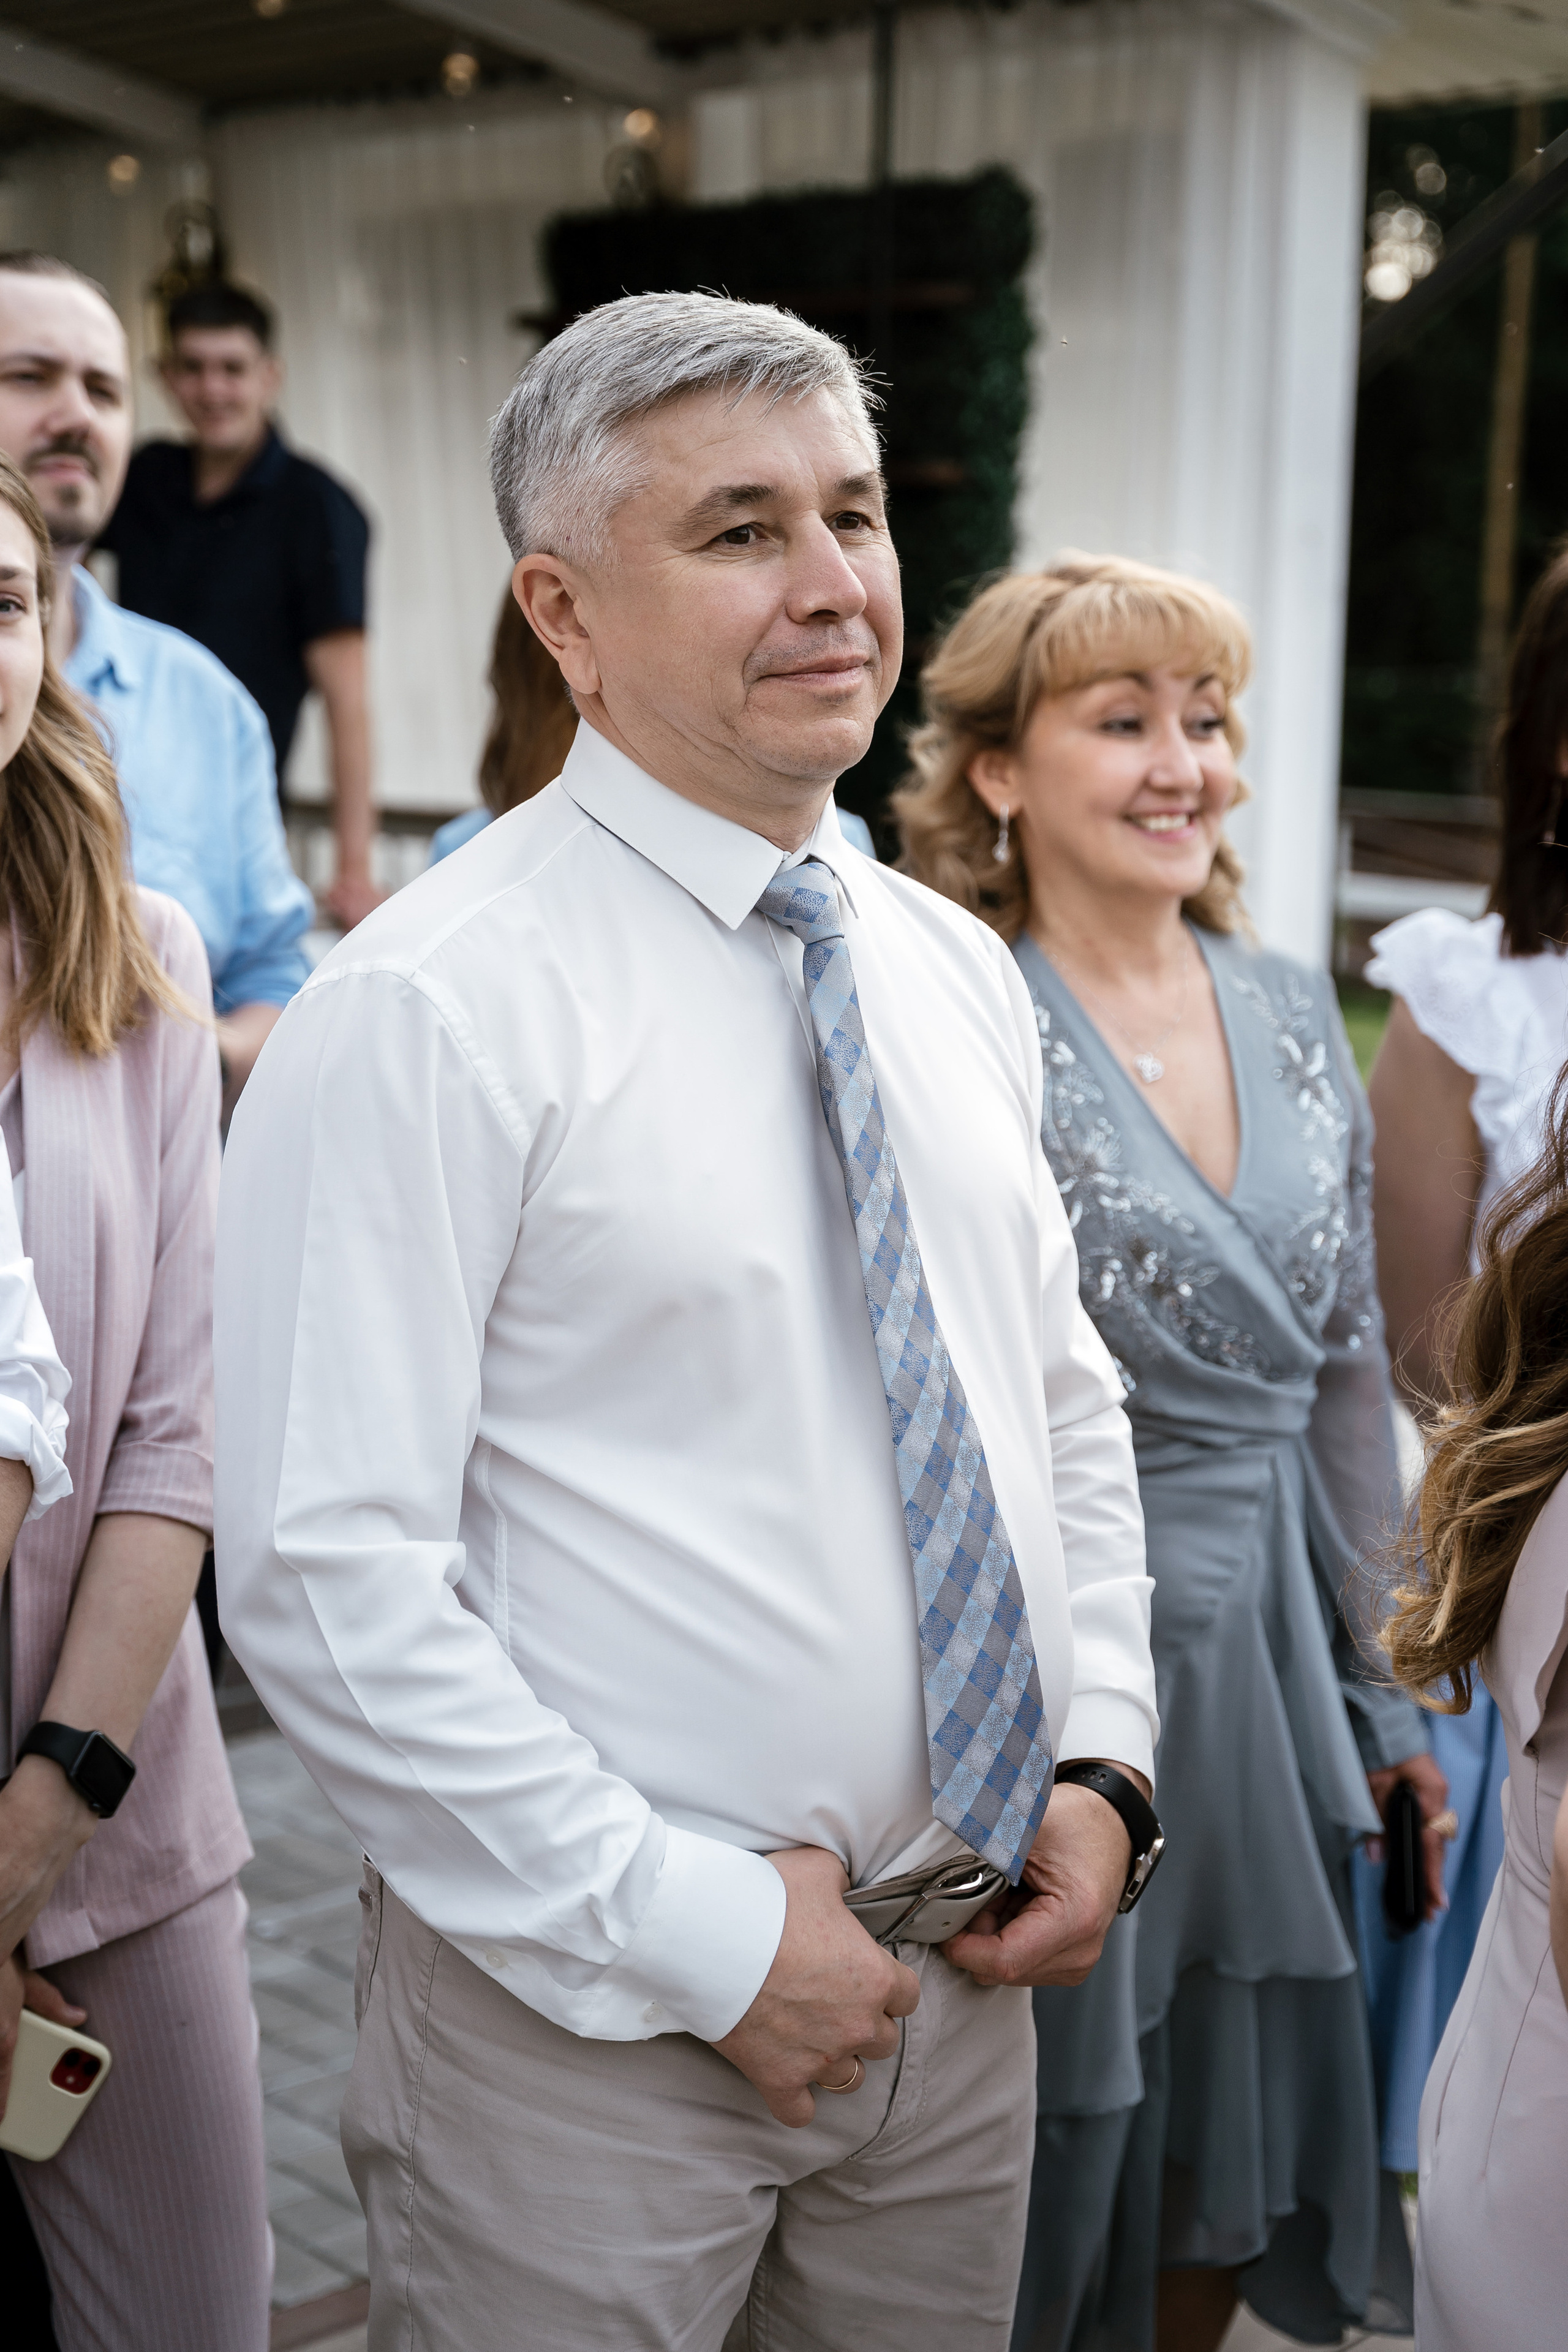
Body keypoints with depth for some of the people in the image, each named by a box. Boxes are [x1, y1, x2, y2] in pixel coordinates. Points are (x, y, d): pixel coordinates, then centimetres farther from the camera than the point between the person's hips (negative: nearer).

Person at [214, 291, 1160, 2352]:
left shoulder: (958, 973, 6)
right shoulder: (430, 1014, -16)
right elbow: (326, 1576, -20)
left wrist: (1104, 1765, 0)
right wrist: (696, 1938, -17)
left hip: (963, 1969, 6)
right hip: (596, 2016, -6)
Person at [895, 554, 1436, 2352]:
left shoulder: (1293, 1013, 5)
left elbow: (1347, 1374, 11)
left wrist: (1385, 1693, 12)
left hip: (1274, 1661, 6)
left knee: (1230, 2191, 19)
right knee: (1060, 2180, 12)